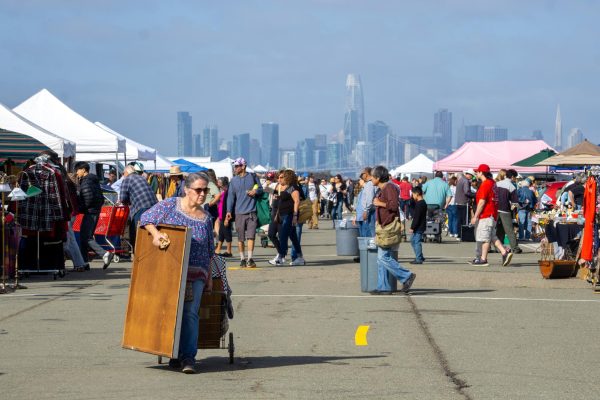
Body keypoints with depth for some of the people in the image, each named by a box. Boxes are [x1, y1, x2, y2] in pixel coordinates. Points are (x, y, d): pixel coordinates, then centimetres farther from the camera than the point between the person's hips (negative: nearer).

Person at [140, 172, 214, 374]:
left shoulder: (205, 218, 12)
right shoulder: (169, 206, 1)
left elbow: (209, 251, 18)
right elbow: (146, 218, -3)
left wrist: (209, 277, 16)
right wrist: (155, 233, -22)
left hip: (195, 273, 1)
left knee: (190, 313, -13)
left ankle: (188, 357, -18)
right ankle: (175, 354, 7)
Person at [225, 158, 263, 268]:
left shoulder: (252, 177, 6)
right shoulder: (234, 180, 9)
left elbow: (261, 189, 14)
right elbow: (231, 196, 8)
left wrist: (256, 191, -9)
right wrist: (229, 211, 1)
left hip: (252, 212, -2)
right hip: (239, 213, 2)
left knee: (251, 236, -10)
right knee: (240, 238, 5)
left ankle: (250, 259, -9)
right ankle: (242, 259, 13)